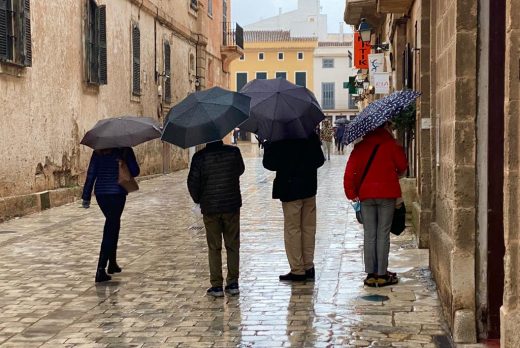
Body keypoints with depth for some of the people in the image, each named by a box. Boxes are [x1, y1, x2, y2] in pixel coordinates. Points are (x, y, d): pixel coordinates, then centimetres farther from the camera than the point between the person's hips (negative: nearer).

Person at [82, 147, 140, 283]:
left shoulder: (98, 151, 6)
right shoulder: (125, 150, -4)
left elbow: (91, 173, 4)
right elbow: (135, 171, -2)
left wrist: (86, 196, 6)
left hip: (100, 193, 5)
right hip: (117, 193, -5)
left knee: (113, 225, 24)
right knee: (110, 231, -4)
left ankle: (112, 264, 30)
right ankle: (101, 270, -13)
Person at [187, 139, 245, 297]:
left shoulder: (200, 157, -10)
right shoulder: (233, 152, -6)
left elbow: (192, 182, -6)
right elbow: (240, 170, 12)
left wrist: (198, 199, 11)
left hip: (210, 208, -1)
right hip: (232, 206, 1)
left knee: (214, 248, 8)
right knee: (232, 246, 11)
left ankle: (216, 285, 7)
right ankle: (233, 283, 13)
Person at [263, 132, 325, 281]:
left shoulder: (278, 139, -16)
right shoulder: (311, 135, 0)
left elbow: (269, 164, -12)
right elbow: (320, 160, 8)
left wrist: (267, 145, 1)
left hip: (290, 189, -5)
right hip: (309, 187, 5)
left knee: (292, 229, 2)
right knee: (308, 228, 12)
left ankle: (297, 270, 3)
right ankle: (309, 267, 18)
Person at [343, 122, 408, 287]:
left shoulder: (360, 146, 4)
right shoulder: (391, 145, -4)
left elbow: (349, 171, -1)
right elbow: (403, 166, 3)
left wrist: (351, 193, 4)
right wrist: (396, 174, 25)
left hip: (366, 194, 3)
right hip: (387, 193, -3)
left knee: (369, 235, 7)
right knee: (383, 234, 2)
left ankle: (371, 274, 8)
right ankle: (382, 274, 3)